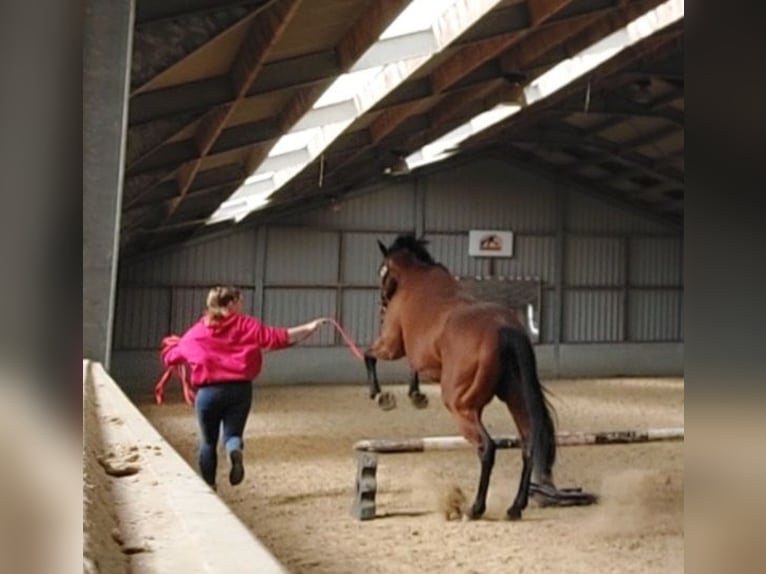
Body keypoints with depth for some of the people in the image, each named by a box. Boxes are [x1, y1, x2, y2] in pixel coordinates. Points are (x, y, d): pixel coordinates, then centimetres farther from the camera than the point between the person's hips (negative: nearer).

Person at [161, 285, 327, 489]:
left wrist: (172, 345, 41)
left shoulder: (197, 331, 8)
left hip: (208, 391, 1)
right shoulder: (247, 325, 3)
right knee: (232, 434, 12)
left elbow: (171, 357, 17)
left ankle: (208, 487, 22)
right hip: (240, 389, -1)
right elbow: (277, 337, -4)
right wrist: (309, 328, 2)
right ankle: (235, 449, -25)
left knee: (208, 440, 18)